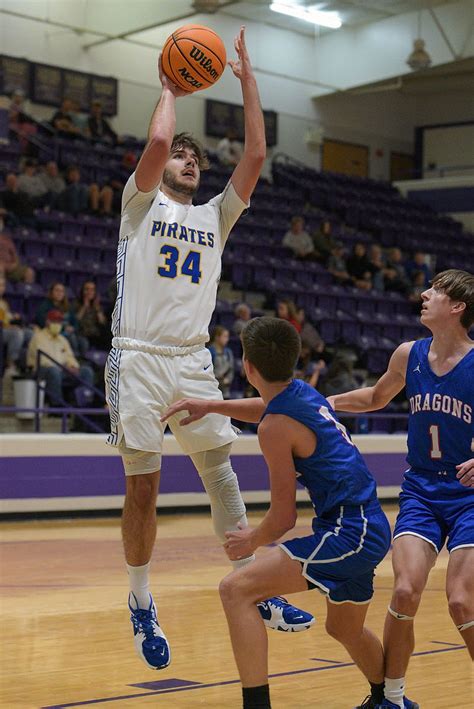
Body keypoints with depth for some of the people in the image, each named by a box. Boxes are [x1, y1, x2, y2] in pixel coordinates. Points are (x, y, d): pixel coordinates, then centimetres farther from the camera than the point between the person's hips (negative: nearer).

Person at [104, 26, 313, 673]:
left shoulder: (215, 216, 18)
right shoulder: (141, 203, 6)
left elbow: (255, 156, 7)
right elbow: (157, 140, -12)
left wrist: (248, 81, 6)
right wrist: (170, 89, 4)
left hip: (193, 360, 4)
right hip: (139, 359, -4)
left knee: (220, 469, -2)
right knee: (143, 488, -1)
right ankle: (141, 604, 10)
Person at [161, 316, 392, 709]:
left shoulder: (275, 427, -16)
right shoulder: (303, 392, 9)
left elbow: (284, 517, -10)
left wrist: (252, 541, 8)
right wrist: (212, 407, 30)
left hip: (348, 535, -10)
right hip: (372, 529, 10)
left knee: (236, 589, -16)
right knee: (345, 629, 32)